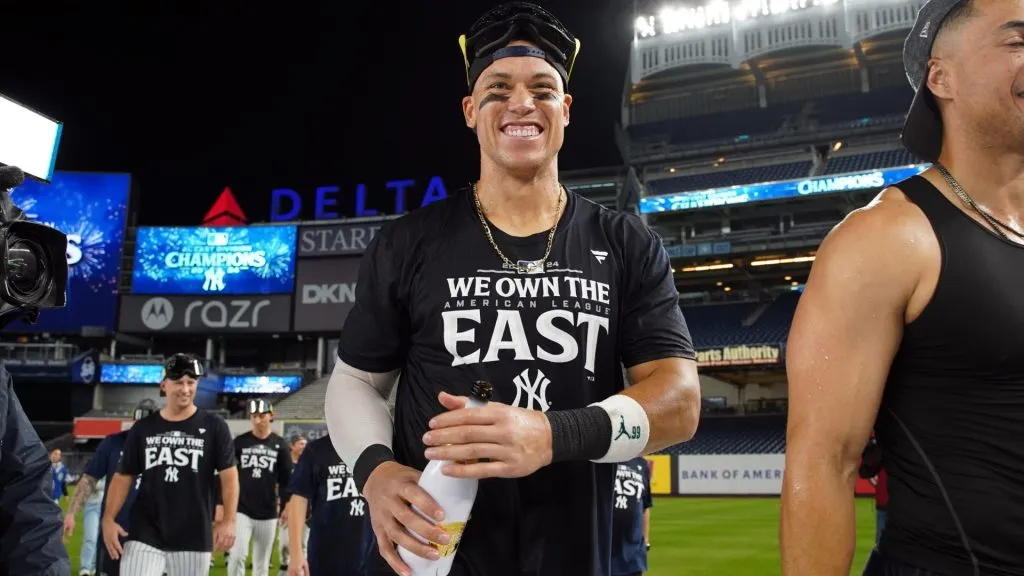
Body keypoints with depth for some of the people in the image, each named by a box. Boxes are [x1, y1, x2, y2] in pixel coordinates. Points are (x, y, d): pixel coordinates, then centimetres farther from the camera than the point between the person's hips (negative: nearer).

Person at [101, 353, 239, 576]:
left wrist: (228, 521, -15)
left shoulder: (214, 426, -1)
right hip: (145, 533, 1)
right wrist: (109, 519, -4)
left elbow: (229, 475, -4)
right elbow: (123, 476, 9)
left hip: (194, 537, -1)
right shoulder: (142, 429, 6)